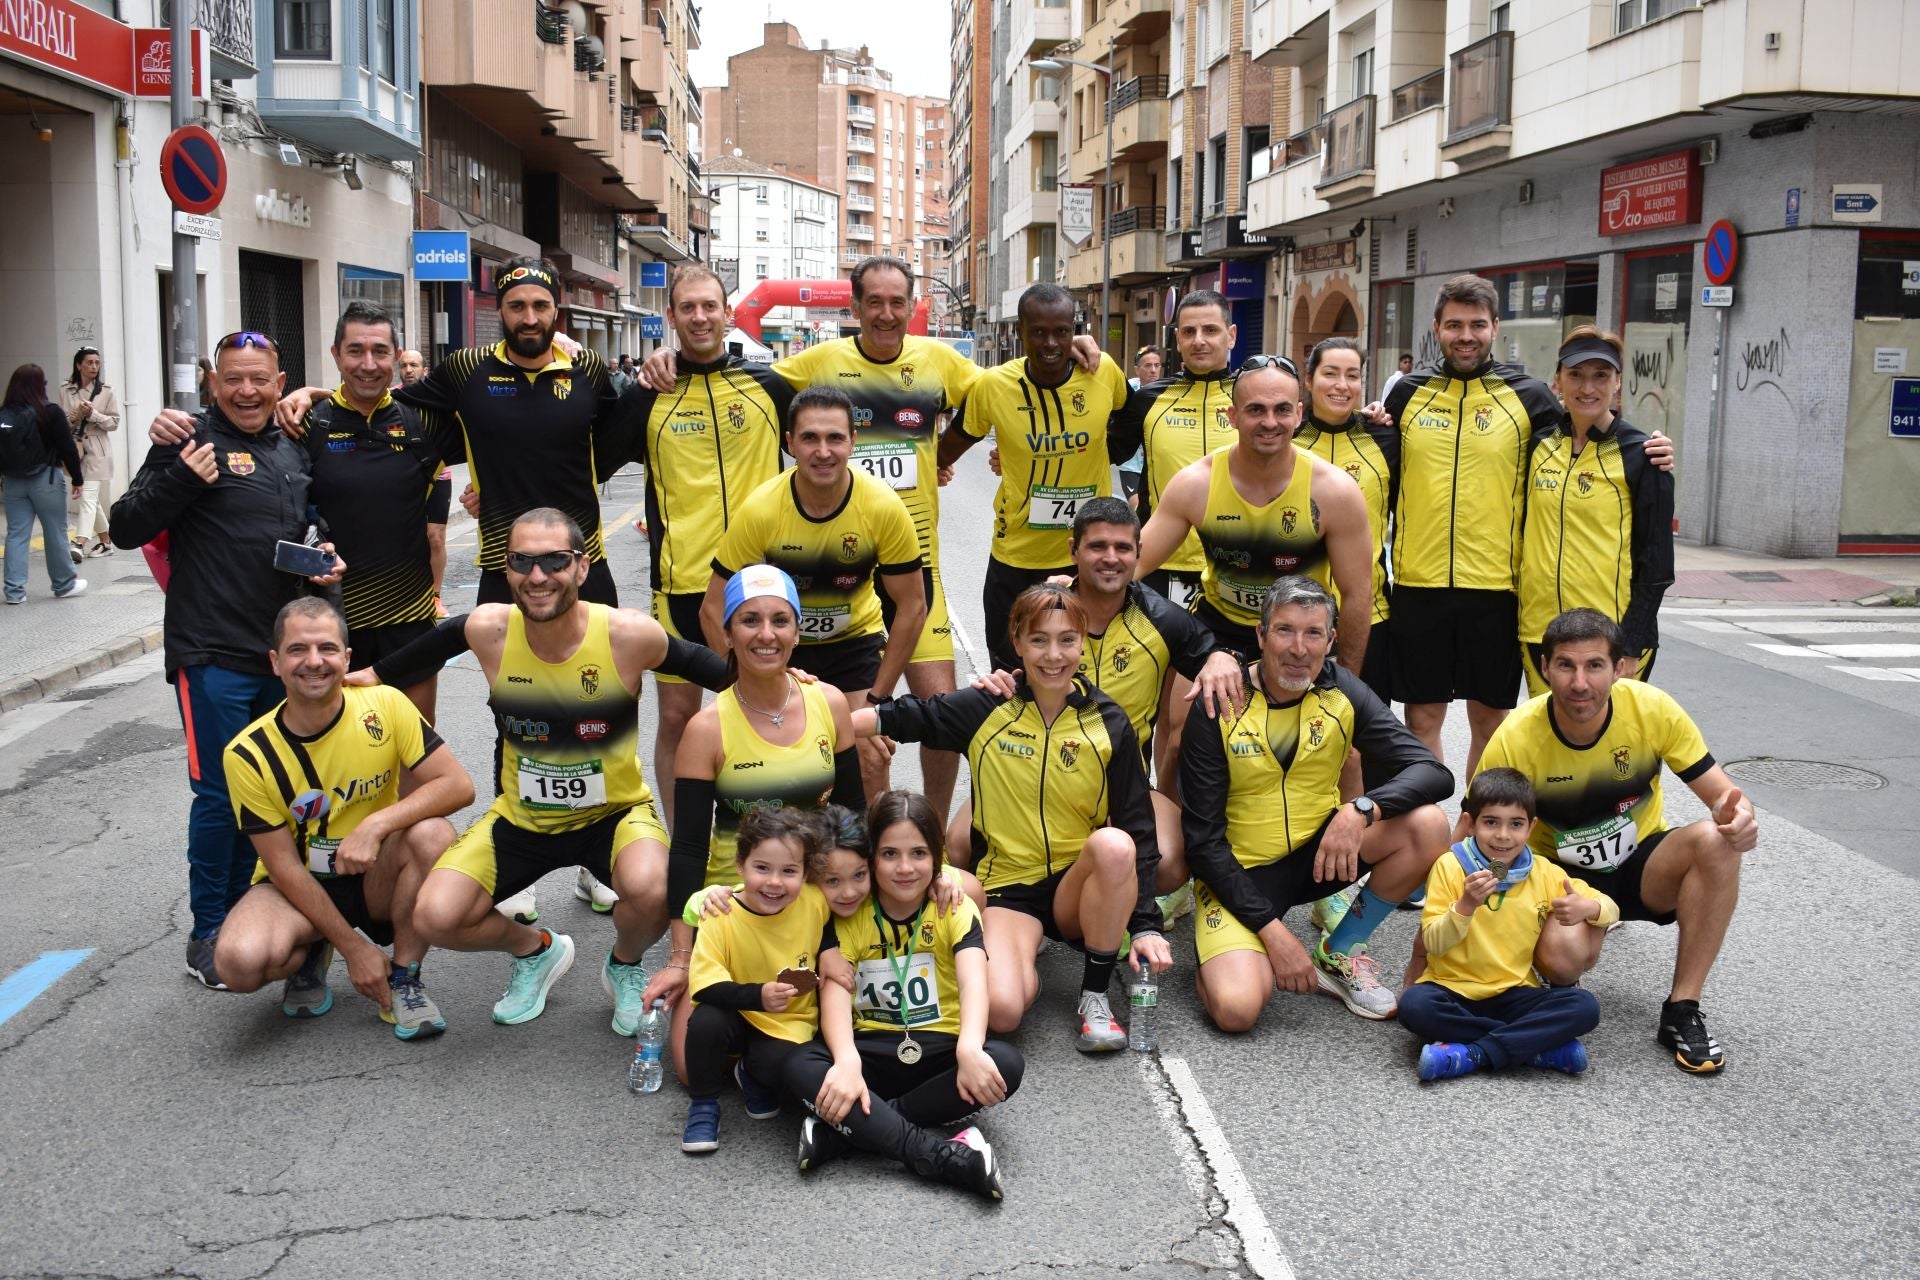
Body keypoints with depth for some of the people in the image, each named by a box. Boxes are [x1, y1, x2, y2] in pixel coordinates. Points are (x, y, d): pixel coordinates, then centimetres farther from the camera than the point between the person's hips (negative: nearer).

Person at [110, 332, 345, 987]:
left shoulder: (296, 447, 12)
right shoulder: (192, 439, -6)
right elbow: (125, 529, -8)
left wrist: (328, 558, 5)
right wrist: (179, 478, -23)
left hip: (282, 651, 6)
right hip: (212, 654, -6)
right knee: (220, 795, -3)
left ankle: (239, 909, 29)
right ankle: (206, 934, 9)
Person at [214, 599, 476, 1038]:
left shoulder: (385, 706, -15)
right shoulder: (248, 754, -16)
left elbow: (459, 785, -18)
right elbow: (284, 866, -13)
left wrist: (376, 825, -33)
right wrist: (353, 947, -17)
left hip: (377, 881, 1)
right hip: (299, 886, -1)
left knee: (433, 834, -31)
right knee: (240, 962, -31)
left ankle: (403, 980, -11)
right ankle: (310, 955, 8)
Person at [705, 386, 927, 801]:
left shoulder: (884, 507, -23)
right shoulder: (759, 509, -24)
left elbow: (911, 607, -12)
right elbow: (713, 611, -16)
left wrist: (874, 698, -12)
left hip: (856, 641, 0)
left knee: (869, 764, -8)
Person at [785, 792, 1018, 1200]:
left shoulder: (956, 910, -4)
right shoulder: (847, 916, -2)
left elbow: (974, 980, -22)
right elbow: (834, 992, -16)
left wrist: (969, 1048, -44)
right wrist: (847, 1060, -38)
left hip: (938, 1050, 0)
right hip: (872, 1050, 0)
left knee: (1005, 1064, -31)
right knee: (798, 1067, -29)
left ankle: (845, 1129, -28)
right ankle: (943, 1156, -38)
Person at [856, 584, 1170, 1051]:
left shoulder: (1109, 724, -3)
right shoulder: (984, 710, -4)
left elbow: (1138, 828, -3)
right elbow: (900, 717, -3)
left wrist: (1146, 924, -11)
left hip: (1081, 886, 1)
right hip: (1009, 888, -1)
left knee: (1113, 844, -35)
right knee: (1001, 1009, -29)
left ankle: (1095, 995, -15)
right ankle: (1026, 969, 10)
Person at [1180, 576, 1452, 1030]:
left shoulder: (1343, 693, -7)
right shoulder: (1218, 706, -16)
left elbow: (1435, 774, -13)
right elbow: (1203, 839, -15)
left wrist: (1362, 809, -33)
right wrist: (1272, 931, -21)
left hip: (1319, 851, 4)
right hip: (1239, 871, -4)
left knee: (1427, 824, -21)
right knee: (1236, 1008, -28)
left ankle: (1341, 952, 0)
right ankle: (1226, 956, 11)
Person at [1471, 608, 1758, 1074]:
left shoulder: (1652, 708, -17)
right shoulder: (1514, 740, -22)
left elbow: (1721, 794, -9)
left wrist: (1737, 815, -35)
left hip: (1640, 867, 3)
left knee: (1715, 841, -29)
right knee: (1564, 953, -35)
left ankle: (1681, 1013, -18)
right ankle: (1559, 984, 6)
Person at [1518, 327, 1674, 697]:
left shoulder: (1640, 454, -5)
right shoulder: (1539, 445, 7)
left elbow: (1657, 559, -5)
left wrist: (1632, 644, -11)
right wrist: (1515, 622, 10)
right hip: (1540, 631, 4)